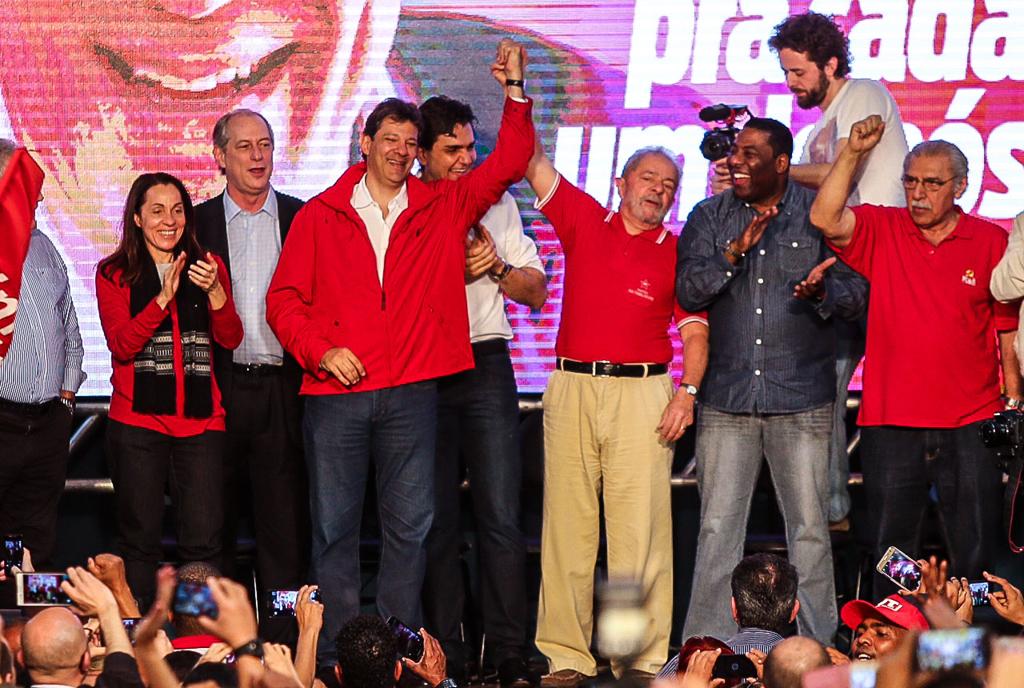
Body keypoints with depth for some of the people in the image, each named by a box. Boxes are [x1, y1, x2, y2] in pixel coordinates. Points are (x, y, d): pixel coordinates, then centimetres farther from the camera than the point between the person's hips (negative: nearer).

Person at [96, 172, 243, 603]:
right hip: (138, 422, -1)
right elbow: (122, 344, -7)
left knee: (203, 540, -4)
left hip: (200, 420, 2)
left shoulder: (208, 266, 12)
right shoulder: (114, 274, 6)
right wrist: (164, 297, -18)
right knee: (140, 539, 1)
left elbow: (230, 339, 1)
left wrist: (215, 292, -17)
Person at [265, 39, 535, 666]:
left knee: (410, 525, 2)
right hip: (336, 391, -1)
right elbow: (284, 298, 6)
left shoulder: (443, 208, 9)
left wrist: (515, 92, -3)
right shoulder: (319, 216, 7)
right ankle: (336, 654, 6)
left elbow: (508, 164, 7)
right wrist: (319, 351, -8)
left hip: (411, 392, 1)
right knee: (334, 525, 1)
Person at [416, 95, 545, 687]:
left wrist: (496, 266, -4)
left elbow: (536, 290, 15)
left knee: (501, 518, -6)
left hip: (486, 367, 1)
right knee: (436, 519, 3)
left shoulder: (498, 205, 13)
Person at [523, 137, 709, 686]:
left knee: (639, 528, -5)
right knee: (567, 523, 1)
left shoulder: (677, 254, 8)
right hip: (571, 388, 2)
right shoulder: (583, 220, 12)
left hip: (641, 394, -2)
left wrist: (688, 390, -11)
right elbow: (533, 163, 9)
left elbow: (695, 333, 4)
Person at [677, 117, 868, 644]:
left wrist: (822, 292, -21)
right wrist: (734, 252, -17)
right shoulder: (710, 217, 9)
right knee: (717, 529, 2)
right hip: (726, 399, 2)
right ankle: (707, 648, 8)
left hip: (802, 402, -2)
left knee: (809, 527, 1)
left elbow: (857, 292, 1)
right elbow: (687, 290, -2)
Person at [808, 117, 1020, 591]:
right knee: (892, 550, 6)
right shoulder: (881, 231, 4)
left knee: (976, 555, 4)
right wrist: (853, 152, -19)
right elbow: (824, 218, -14)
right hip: (890, 424, 1)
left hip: (970, 426, -1)